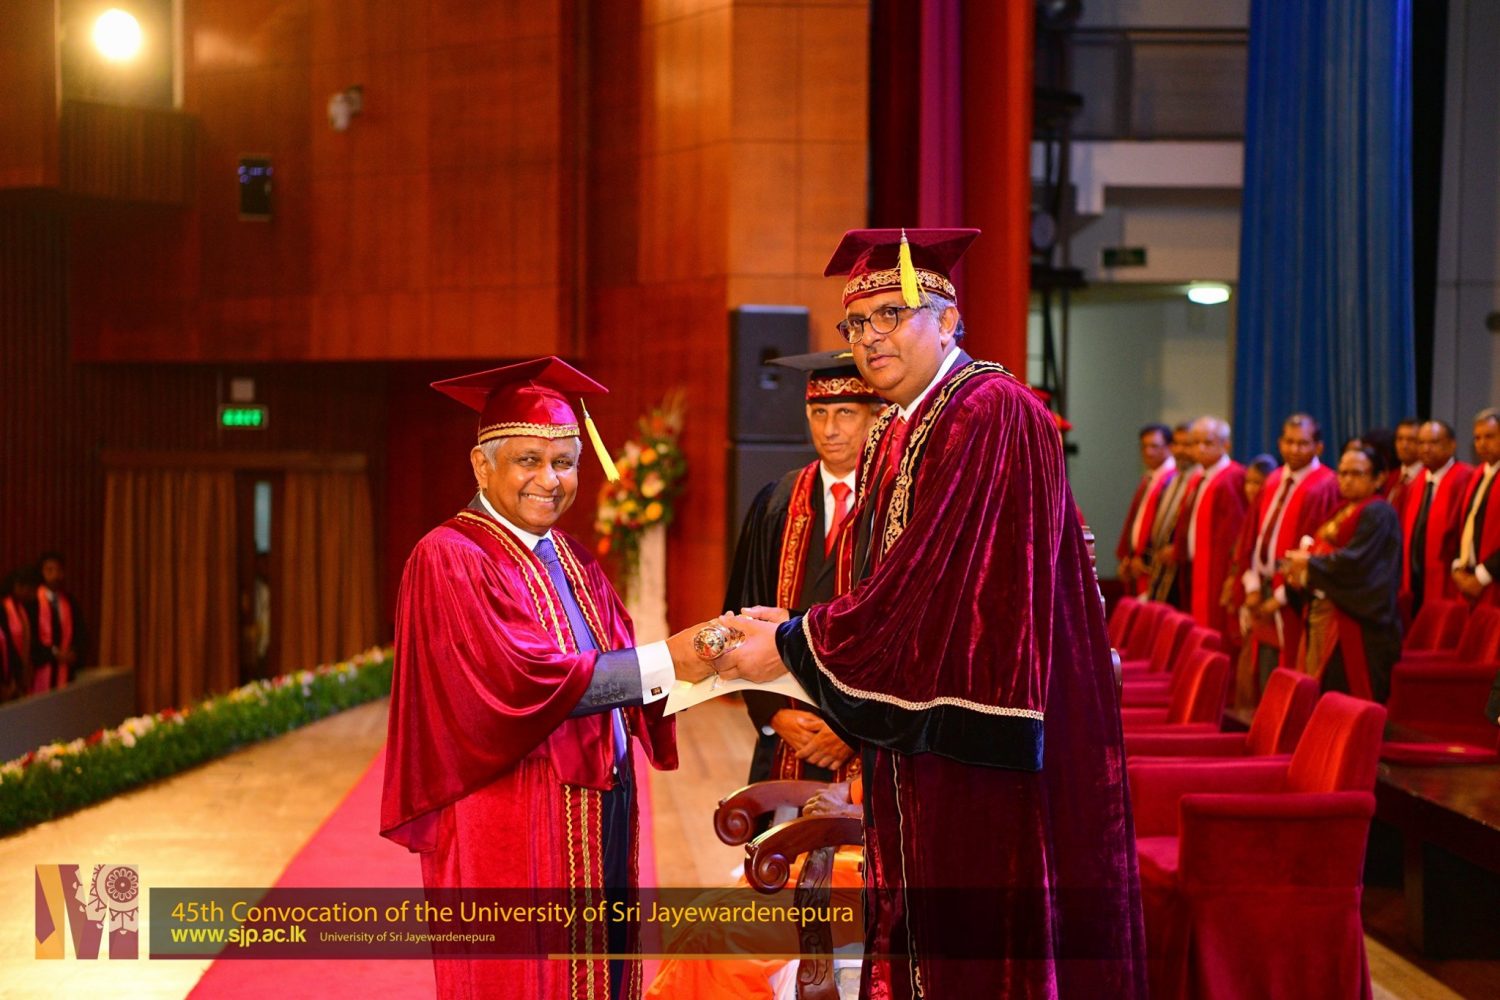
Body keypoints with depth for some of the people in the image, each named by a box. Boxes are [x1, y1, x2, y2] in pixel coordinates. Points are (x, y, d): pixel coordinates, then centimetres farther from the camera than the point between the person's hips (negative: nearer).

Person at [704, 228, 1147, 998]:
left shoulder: (990, 413, -15)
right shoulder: (893, 434, 14)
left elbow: (928, 577, -21)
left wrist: (793, 648, -14)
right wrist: (799, 627, 0)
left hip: (985, 750, -9)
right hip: (921, 749, 9)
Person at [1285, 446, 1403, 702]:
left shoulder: (1378, 514, -9)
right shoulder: (1341, 512, 20)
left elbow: (1354, 561, -20)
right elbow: (1321, 551, 21)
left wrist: (1310, 564, -8)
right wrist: (1300, 573, 0)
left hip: (1355, 622, -9)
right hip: (1321, 615, 9)